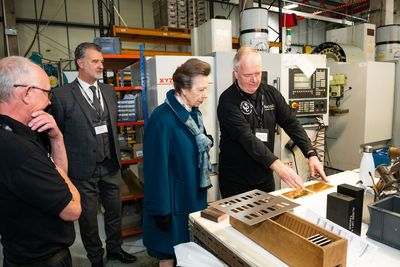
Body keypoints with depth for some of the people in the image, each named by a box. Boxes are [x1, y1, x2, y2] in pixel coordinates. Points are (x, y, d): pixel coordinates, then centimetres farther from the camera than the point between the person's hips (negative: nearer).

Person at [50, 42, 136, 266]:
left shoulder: (109, 91, 6)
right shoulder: (62, 95, -10)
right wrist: (63, 167, -2)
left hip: (110, 164, 5)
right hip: (83, 168, -4)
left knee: (115, 210, 18)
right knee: (88, 216, 12)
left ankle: (115, 248, 41)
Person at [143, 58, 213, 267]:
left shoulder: (194, 112, 3)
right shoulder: (163, 119, -24)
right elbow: (157, 167, -22)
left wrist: (205, 142, 0)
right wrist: (161, 209, -18)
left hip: (195, 194, 8)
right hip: (174, 199, -8)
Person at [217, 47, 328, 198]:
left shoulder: (271, 93, 2)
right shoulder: (228, 100, -16)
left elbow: (291, 123, -1)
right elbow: (246, 136, -27)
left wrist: (311, 154, -14)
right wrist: (276, 164, -36)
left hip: (265, 175, 5)